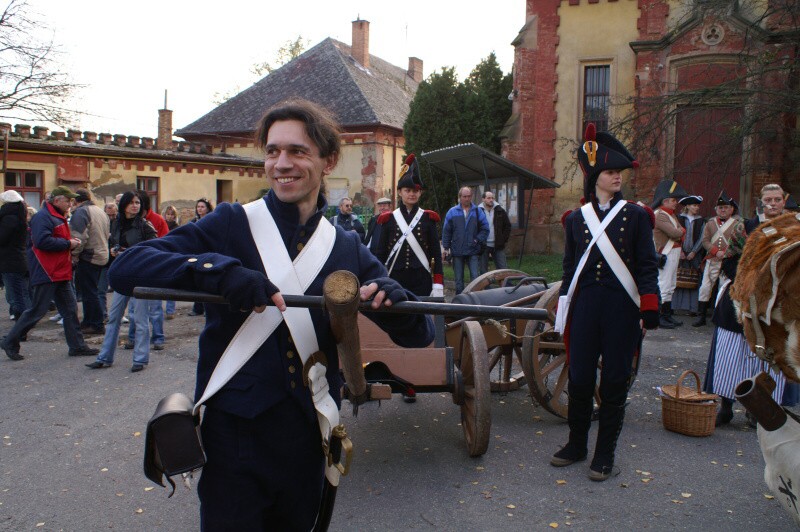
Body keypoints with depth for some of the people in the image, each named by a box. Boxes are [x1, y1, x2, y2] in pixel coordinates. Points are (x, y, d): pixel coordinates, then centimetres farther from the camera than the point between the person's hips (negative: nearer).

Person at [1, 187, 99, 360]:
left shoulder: (58, 217, 17)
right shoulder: (42, 217, -14)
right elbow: (42, 241, -27)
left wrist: (71, 242, 6)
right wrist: (68, 244, -18)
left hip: (60, 274, 10)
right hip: (46, 274, -10)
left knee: (70, 309, 9)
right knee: (37, 311, -3)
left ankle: (77, 346, 13)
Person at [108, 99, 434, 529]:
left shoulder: (348, 249, 4)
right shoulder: (231, 225, -4)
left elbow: (419, 335, 3)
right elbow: (125, 269, -14)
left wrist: (394, 300, -21)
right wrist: (219, 269, -30)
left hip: (307, 440, 4)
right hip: (234, 431, -3)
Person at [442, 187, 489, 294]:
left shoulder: (477, 212, 5)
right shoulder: (452, 212, 4)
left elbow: (485, 229, 7)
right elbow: (446, 231, 6)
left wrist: (477, 240, -7)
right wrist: (446, 247, 1)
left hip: (473, 250, -1)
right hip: (457, 251, 1)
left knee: (474, 276, -7)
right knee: (458, 278, 8)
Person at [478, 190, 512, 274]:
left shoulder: (500, 211, 4)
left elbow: (507, 226, 10)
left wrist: (503, 240, 0)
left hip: (498, 246, 2)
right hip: (483, 246, -1)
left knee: (503, 269, 3)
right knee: (483, 271, 5)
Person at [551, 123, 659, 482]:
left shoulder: (636, 215, 2)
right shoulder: (575, 219, 7)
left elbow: (648, 266, -1)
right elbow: (569, 268, 11)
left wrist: (649, 310, -9)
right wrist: (564, 311, 8)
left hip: (621, 310, -2)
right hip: (585, 308, 2)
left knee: (614, 383, 6)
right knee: (579, 380, 8)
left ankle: (605, 455, 19)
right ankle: (576, 445, 27)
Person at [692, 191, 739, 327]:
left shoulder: (737, 224, 2)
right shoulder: (710, 223, 10)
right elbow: (705, 241, 3)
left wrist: (726, 253, -17)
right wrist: (716, 251, -13)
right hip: (712, 261, 2)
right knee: (705, 288, -1)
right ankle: (701, 317, 6)